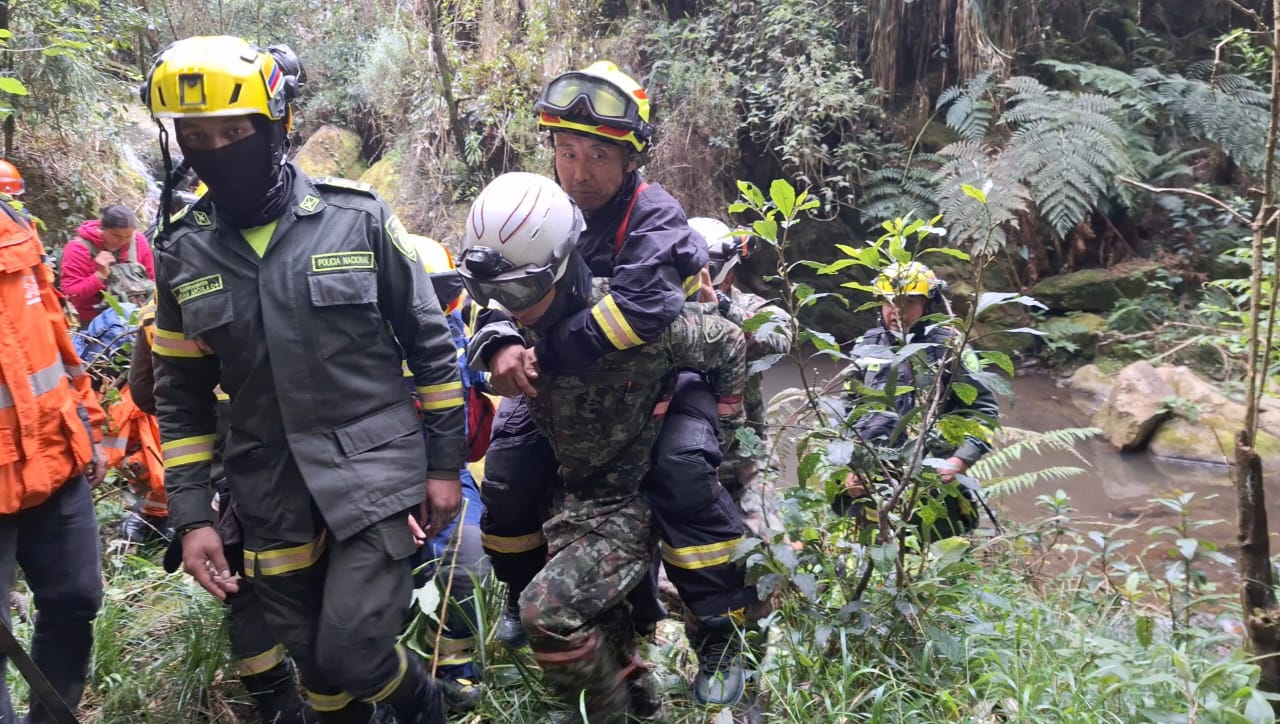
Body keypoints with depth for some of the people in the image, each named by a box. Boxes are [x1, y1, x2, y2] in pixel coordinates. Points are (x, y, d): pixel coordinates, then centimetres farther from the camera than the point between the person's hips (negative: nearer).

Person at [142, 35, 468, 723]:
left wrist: (446, 462, 0)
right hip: (272, 499, 4)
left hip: (376, 474, -3)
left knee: (352, 657, -9)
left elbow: (429, 342, -1)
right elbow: (182, 395, 9)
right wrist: (191, 515, 4)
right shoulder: (181, 253, 2)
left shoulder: (358, 218, -8)